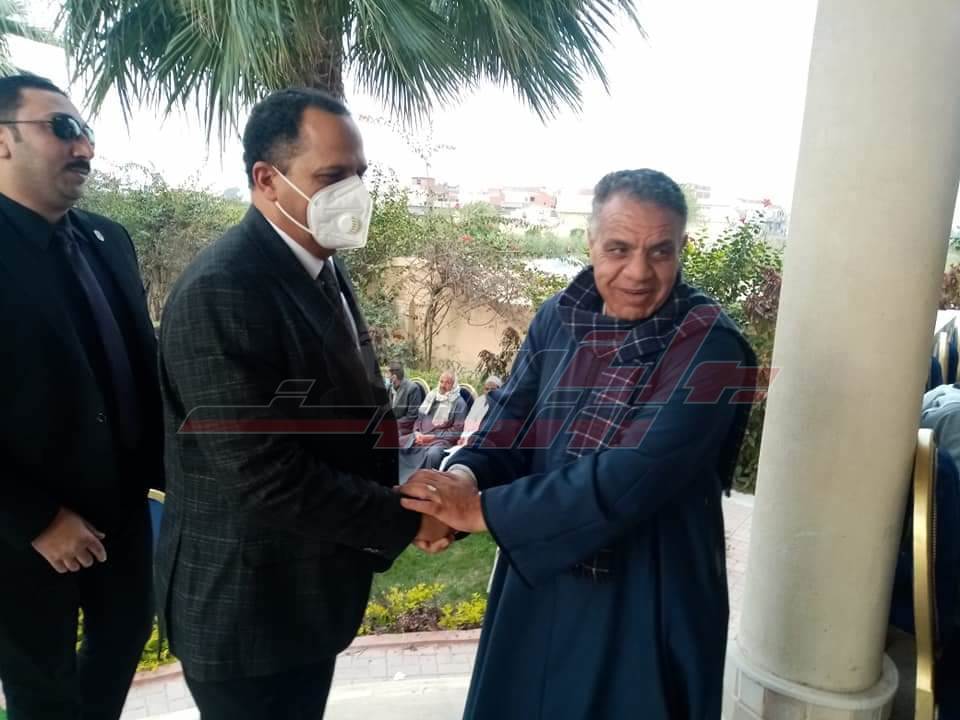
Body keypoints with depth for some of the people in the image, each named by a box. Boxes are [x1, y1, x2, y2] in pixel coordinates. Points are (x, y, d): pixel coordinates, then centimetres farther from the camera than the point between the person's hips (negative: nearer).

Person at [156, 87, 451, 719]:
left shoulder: (324, 271, 6)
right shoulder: (221, 292, -24)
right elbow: (264, 476, -28)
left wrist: (400, 499, -1)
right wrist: (405, 521, -18)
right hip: (249, 607, -8)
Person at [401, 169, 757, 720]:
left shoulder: (710, 347, -19)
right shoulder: (558, 318, -2)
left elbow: (633, 477, -28)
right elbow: (509, 430, -4)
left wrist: (482, 510, -26)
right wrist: (463, 479, -27)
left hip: (646, 603, -5)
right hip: (537, 587, 5)